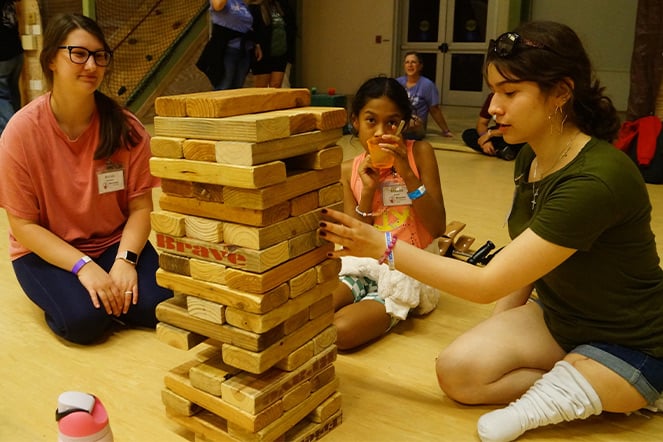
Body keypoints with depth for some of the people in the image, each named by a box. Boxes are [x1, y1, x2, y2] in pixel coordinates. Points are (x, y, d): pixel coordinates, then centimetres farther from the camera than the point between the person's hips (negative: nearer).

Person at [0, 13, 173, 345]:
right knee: (85, 319, -27)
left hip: (115, 242, 2)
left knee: (158, 306, -21)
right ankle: (67, 293, 7)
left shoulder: (125, 128, -11)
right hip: (46, 251, -2)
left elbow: (140, 207, -7)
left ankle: (110, 294, 10)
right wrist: (84, 266, -25)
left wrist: (125, 260, -24)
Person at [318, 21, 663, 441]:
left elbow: (488, 284, -30)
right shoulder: (529, 159, -5)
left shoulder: (595, 181, -32)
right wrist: (499, 330, 5)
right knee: (458, 370, -12)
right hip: (559, 316, 8)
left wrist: (384, 246, -28)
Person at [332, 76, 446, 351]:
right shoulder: (349, 171, 4)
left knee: (341, 330, -25)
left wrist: (407, 173, -20)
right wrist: (368, 190, -12)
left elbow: (438, 228, -10)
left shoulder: (419, 153, -4)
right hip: (364, 268, 3)